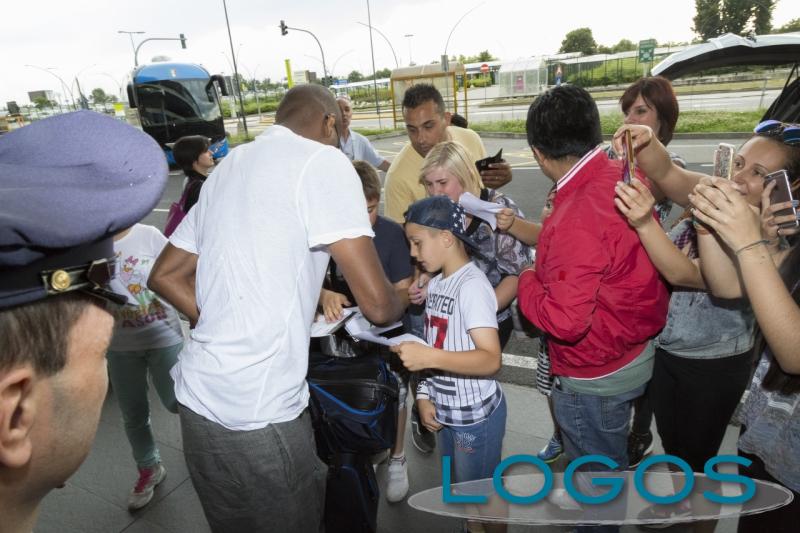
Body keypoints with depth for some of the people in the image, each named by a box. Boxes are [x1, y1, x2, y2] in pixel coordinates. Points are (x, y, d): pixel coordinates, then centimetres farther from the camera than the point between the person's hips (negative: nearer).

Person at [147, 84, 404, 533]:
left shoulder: (228, 167, 12)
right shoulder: (323, 162, -10)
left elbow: (164, 276, 18)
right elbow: (377, 303, -15)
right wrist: (397, 304, 7)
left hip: (199, 397, 8)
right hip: (259, 413, -7)